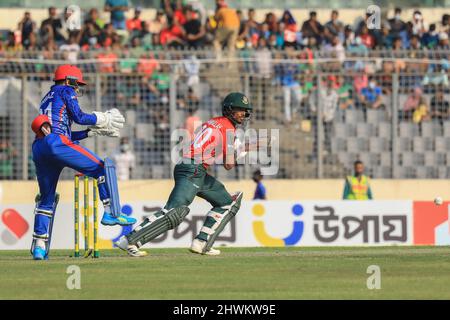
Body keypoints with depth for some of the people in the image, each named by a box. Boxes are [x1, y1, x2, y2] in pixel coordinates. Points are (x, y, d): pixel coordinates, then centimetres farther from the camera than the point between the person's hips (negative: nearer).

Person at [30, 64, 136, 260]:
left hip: (38, 148, 8)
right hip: (56, 143, -8)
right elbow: (79, 117, 0)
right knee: (101, 168, 0)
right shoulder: (65, 91, 11)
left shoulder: (47, 98, 35)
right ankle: (111, 213, -11)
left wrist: (92, 132, 29)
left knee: (46, 198, 12)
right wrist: (103, 119, 13)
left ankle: (39, 246, 5)